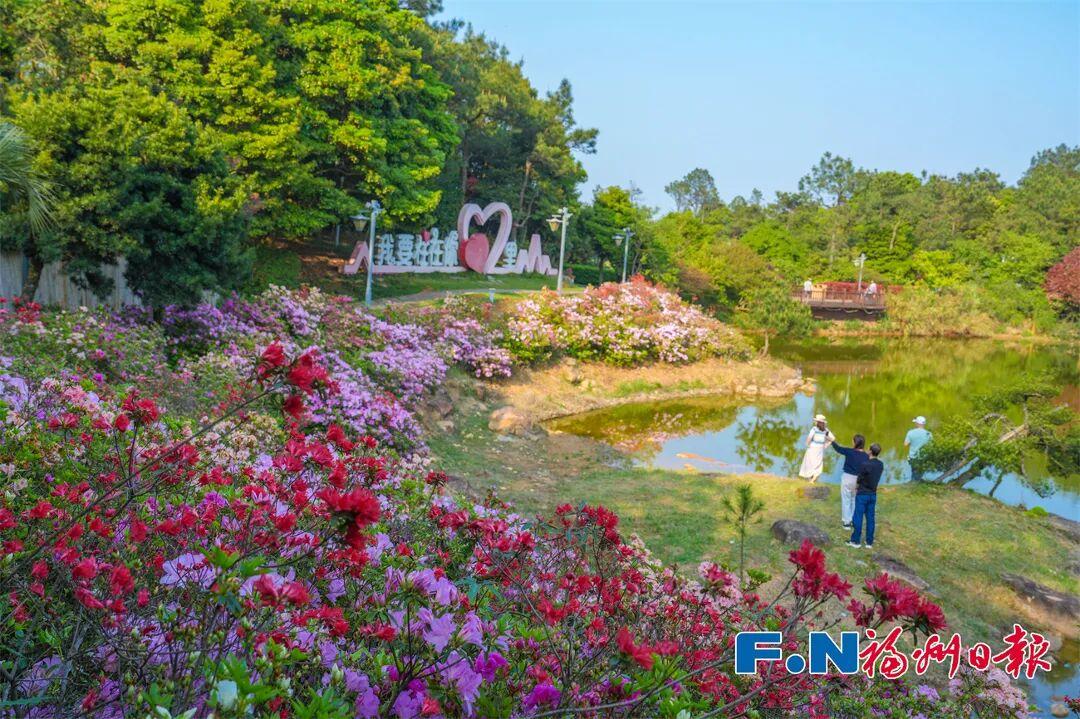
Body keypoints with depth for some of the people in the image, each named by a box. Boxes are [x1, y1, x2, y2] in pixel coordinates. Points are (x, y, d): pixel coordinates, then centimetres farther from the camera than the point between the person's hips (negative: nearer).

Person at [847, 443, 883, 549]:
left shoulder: (866, 465, -20)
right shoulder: (880, 465, -1)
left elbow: (859, 480, -9)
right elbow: (875, 478, 9)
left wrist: (856, 488, 10)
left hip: (862, 494, -6)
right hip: (873, 494, 6)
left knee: (858, 517, 3)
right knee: (870, 518, 10)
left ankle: (855, 541, 8)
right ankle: (869, 542, 14)